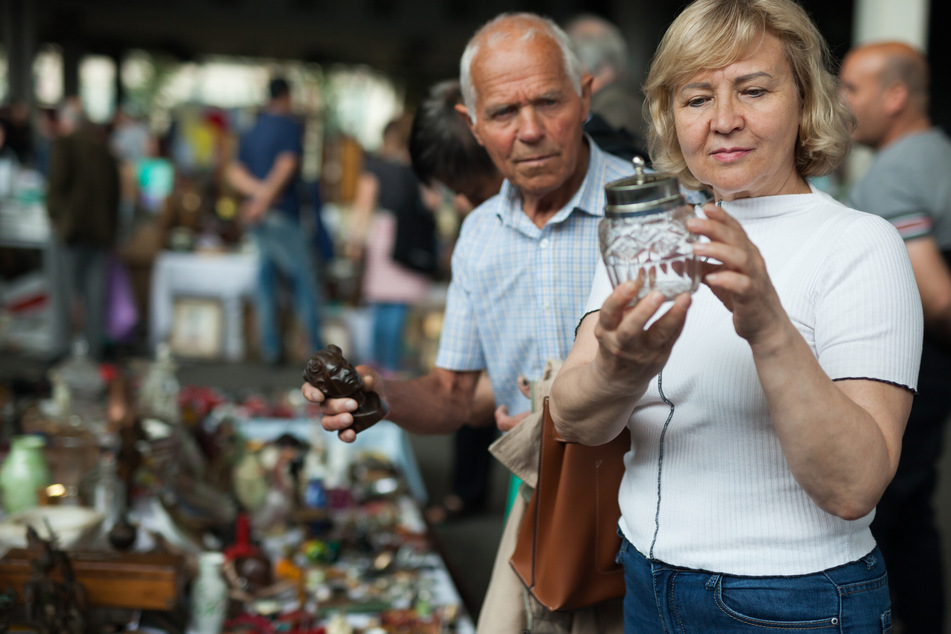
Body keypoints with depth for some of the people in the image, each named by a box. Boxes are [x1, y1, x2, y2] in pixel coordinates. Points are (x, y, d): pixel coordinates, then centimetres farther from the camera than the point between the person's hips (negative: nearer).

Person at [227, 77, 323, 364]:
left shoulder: (250, 132, 16)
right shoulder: (290, 126, -5)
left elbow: (234, 172, 7)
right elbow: (287, 165, -18)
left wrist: (258, 190, -7)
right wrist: (265, 199, -16)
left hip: (256, 219, 7)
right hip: (281, 215, -7)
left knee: (265, 279, 8)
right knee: (304, 277, -2)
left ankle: (270, 348, 9)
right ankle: (317, 348, -2)